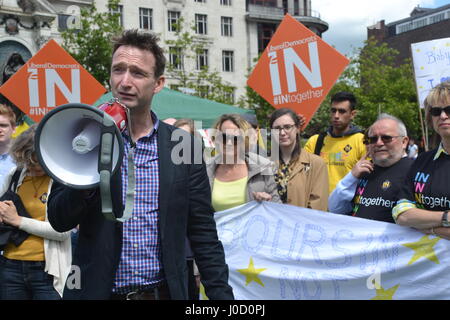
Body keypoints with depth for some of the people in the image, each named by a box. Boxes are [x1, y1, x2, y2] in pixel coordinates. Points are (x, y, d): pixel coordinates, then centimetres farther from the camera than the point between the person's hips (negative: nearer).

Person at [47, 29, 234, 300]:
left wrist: (221, 293, -7)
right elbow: (59, 221, -7)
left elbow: (203, 233, 0)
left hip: (165, 291, 1)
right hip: (98, 290, 0)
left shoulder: (184, 145, -3)